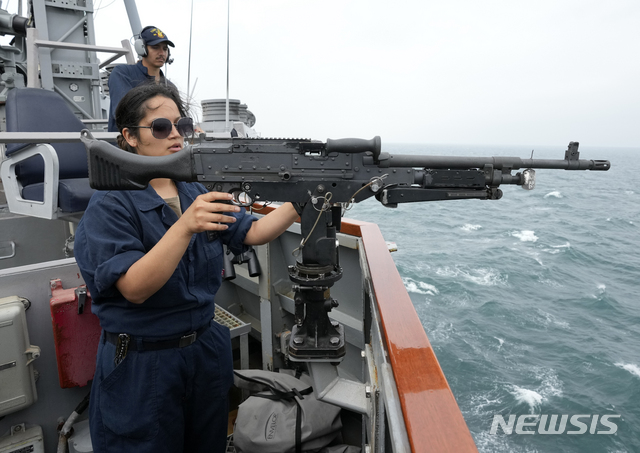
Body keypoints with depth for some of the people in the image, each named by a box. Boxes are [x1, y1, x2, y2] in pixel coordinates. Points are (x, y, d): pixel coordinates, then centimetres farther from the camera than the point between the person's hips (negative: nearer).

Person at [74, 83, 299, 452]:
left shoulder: (199, 194, 4)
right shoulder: (110, 205, -14)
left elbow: (252, 232, -4)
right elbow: (135, 288, -24)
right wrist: (185, 226, -36)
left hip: (207, 351, 6)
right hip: (140, 366, -5)